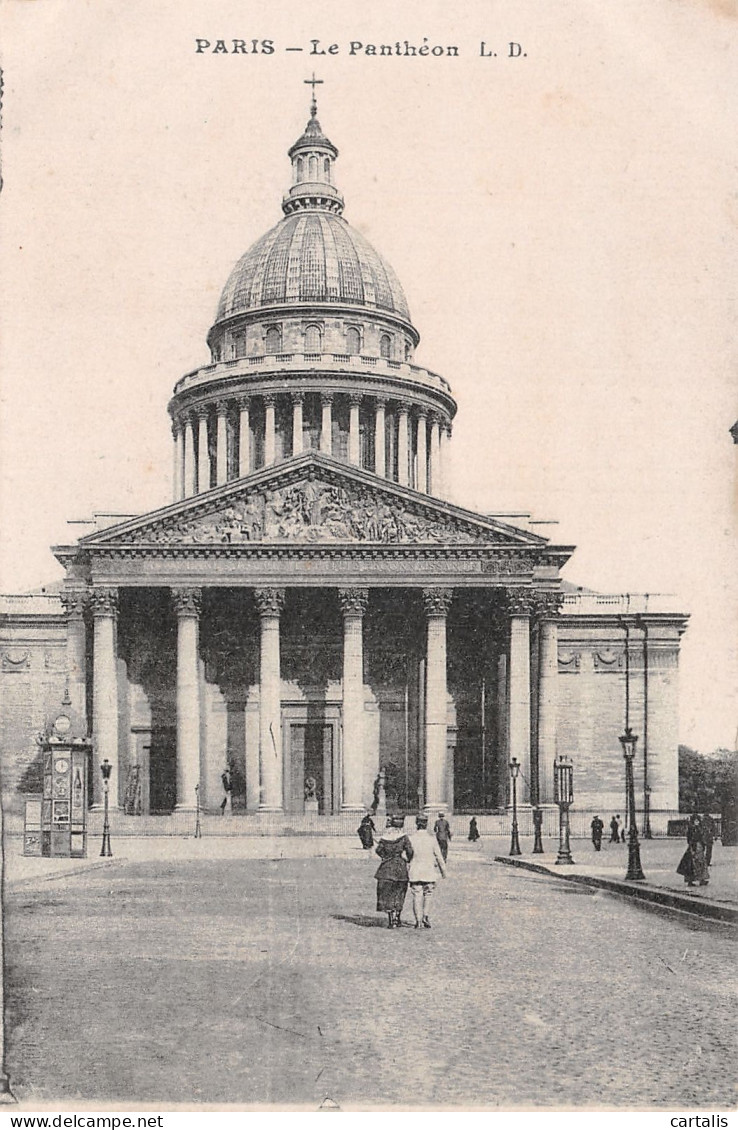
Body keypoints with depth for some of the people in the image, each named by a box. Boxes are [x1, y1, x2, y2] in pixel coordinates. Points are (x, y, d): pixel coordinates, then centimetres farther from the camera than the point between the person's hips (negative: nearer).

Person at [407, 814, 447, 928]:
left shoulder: (411, 838, -6)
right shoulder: (432, 839, -5)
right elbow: (439, 856, 1)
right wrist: (443, 871, 13)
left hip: (415, 872, 0)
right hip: (429, 871, 0)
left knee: (417, 896, 5)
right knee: (427, 895, 15)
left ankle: (418, 920, 3)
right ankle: (425, 916, -3)